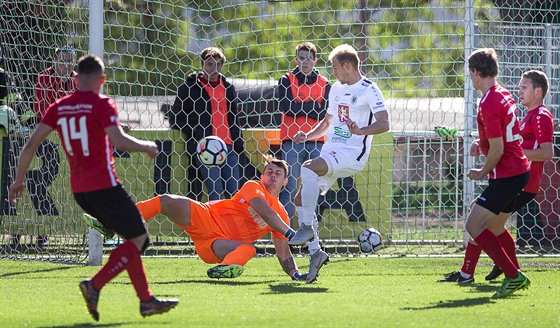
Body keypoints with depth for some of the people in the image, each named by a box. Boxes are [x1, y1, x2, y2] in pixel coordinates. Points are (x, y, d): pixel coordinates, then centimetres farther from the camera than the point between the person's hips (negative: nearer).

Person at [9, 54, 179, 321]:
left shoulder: (58, 108, 9)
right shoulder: (101, 104, -8)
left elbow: (31, 145, 7)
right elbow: (119, 141, -22)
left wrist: (19, 179, 17)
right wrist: (146, 147, -4)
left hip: (78, 189, 7)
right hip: (104, 186, -7)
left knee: (133, 238, 16)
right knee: (138, 239, -1)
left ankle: (146, 300, 11)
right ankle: (95, 284, -14)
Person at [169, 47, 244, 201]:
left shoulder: (228, 88, 16)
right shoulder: (190, 87, 3)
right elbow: (175, 118, 3)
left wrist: (238, 145, 14)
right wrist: (193, 133, -9)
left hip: (228, 146, 5)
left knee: (234, 191, 1)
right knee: (216, 190, -16)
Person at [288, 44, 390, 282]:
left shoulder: (369, 90, -6)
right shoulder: (336, 89, 19)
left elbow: (384, 124, -16)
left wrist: (360, 131, -32)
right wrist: (307, 136, 12)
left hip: (352, 154, -9)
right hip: (330, 152, 9)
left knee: (308, 169, -32)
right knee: (300, 199, 0)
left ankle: (307, 227, -23)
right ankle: (315, 252, 8)